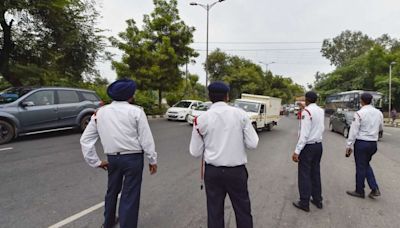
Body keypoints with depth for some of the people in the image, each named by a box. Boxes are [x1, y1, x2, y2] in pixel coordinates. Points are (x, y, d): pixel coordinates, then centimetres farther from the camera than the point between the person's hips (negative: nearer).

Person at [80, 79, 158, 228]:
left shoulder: (100, 112, 3)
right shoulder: (136, 112, -10)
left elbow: (85, 139, 4)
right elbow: (146, 139, -11)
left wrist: (95, 161, 9)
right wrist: (152, 160, 0)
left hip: (112, 158, 5)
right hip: (133, 158, -5)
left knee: (112, 190, 26)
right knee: (130, 196, 7)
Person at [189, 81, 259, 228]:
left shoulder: (201, 119, -7)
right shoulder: (240, 114, -7)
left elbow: (195, 152, -2)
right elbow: (253, 144, -5)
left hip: (212, 172, 1)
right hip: (237, 171, 0)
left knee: (214, 212, 17)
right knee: (243, 211, 18)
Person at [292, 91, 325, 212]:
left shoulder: (306, 111, -17)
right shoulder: (321, 111, 5)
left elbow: (304, 133, -22)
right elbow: (321, 128, 7)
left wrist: (297, 151, -21)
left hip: (308, 146, -7)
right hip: (319, 145, 7)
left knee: (305, 174, 3)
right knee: (315, 172, 17)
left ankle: (304, 203, 13)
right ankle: (318, 200, 29)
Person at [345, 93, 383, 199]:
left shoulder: (359, 113, -16)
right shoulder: (379, 113, 2)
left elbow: (353, 131, -16)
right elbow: (380, 127, 17)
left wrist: (349, 145, -10)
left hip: (361, 143, -6)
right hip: (373, 143, 6)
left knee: (360, 167, 7)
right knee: (366, 165, 23)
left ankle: (359, 191, 21)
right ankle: (375, 189, 16)